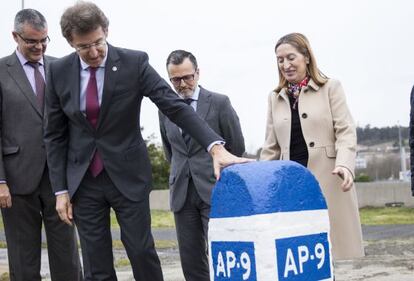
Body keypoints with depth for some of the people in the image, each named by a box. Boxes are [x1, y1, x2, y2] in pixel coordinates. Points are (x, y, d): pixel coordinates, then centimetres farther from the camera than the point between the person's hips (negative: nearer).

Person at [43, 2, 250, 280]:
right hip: (83, 181, 2)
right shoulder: (59, 71, -3)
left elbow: (176, 106, -18)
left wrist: (216, 146, -32)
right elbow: (55, 135, 4)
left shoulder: (134, 62, -11)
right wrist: (60, 189, -1)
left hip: (128, 175, -2)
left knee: (143, 252, 2)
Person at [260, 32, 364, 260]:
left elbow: (345, 132, -3)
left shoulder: (330, 88, 6)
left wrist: (345, 164, -20)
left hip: (328, 182, -3)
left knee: (327, 249, -2)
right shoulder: (275, 97, 17)